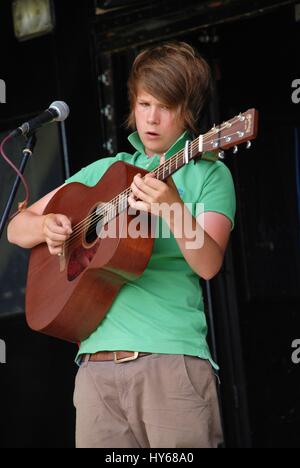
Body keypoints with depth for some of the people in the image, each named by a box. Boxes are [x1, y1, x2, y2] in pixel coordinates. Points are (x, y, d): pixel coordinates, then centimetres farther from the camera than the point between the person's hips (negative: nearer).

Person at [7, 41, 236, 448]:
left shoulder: (208, 174, 5)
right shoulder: (104, 171, 18)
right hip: (97, 362, 4)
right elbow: (16, 228, 22)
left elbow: (208, 265, -10)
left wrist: (173, 208, -27)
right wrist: (46, 227, -1)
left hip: (171, 358, -4)